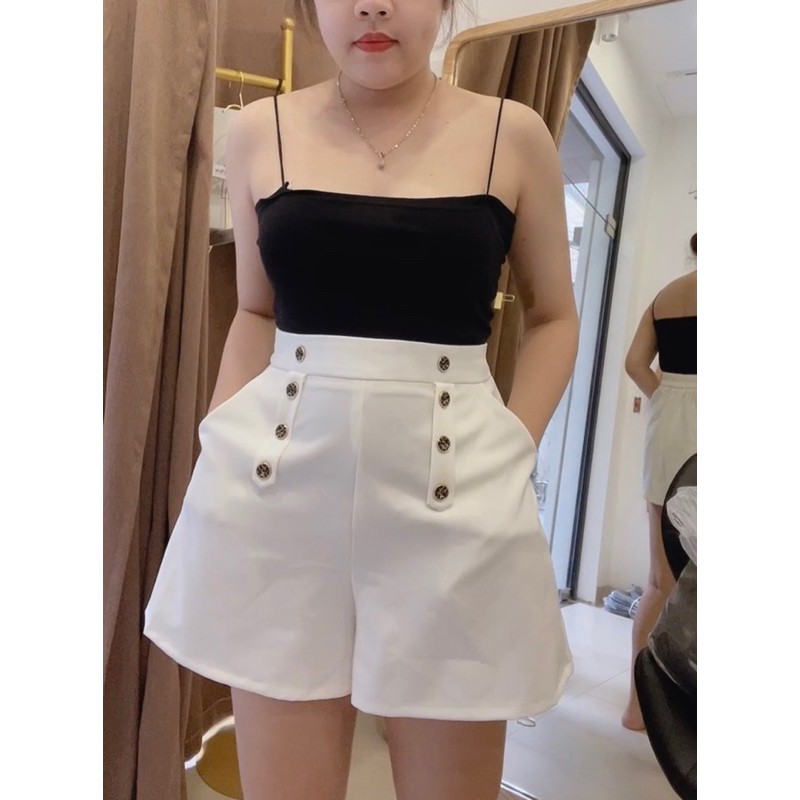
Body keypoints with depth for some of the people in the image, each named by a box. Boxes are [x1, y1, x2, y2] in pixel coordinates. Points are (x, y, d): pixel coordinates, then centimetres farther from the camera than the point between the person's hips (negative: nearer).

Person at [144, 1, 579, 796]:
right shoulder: (261, 131, 7)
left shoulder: (513, 135, 3)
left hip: (452, 491, 0)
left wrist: (510, 452, -2)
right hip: (277, 483, 2)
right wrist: (220, 446, 3)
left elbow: (554, 316, 10)